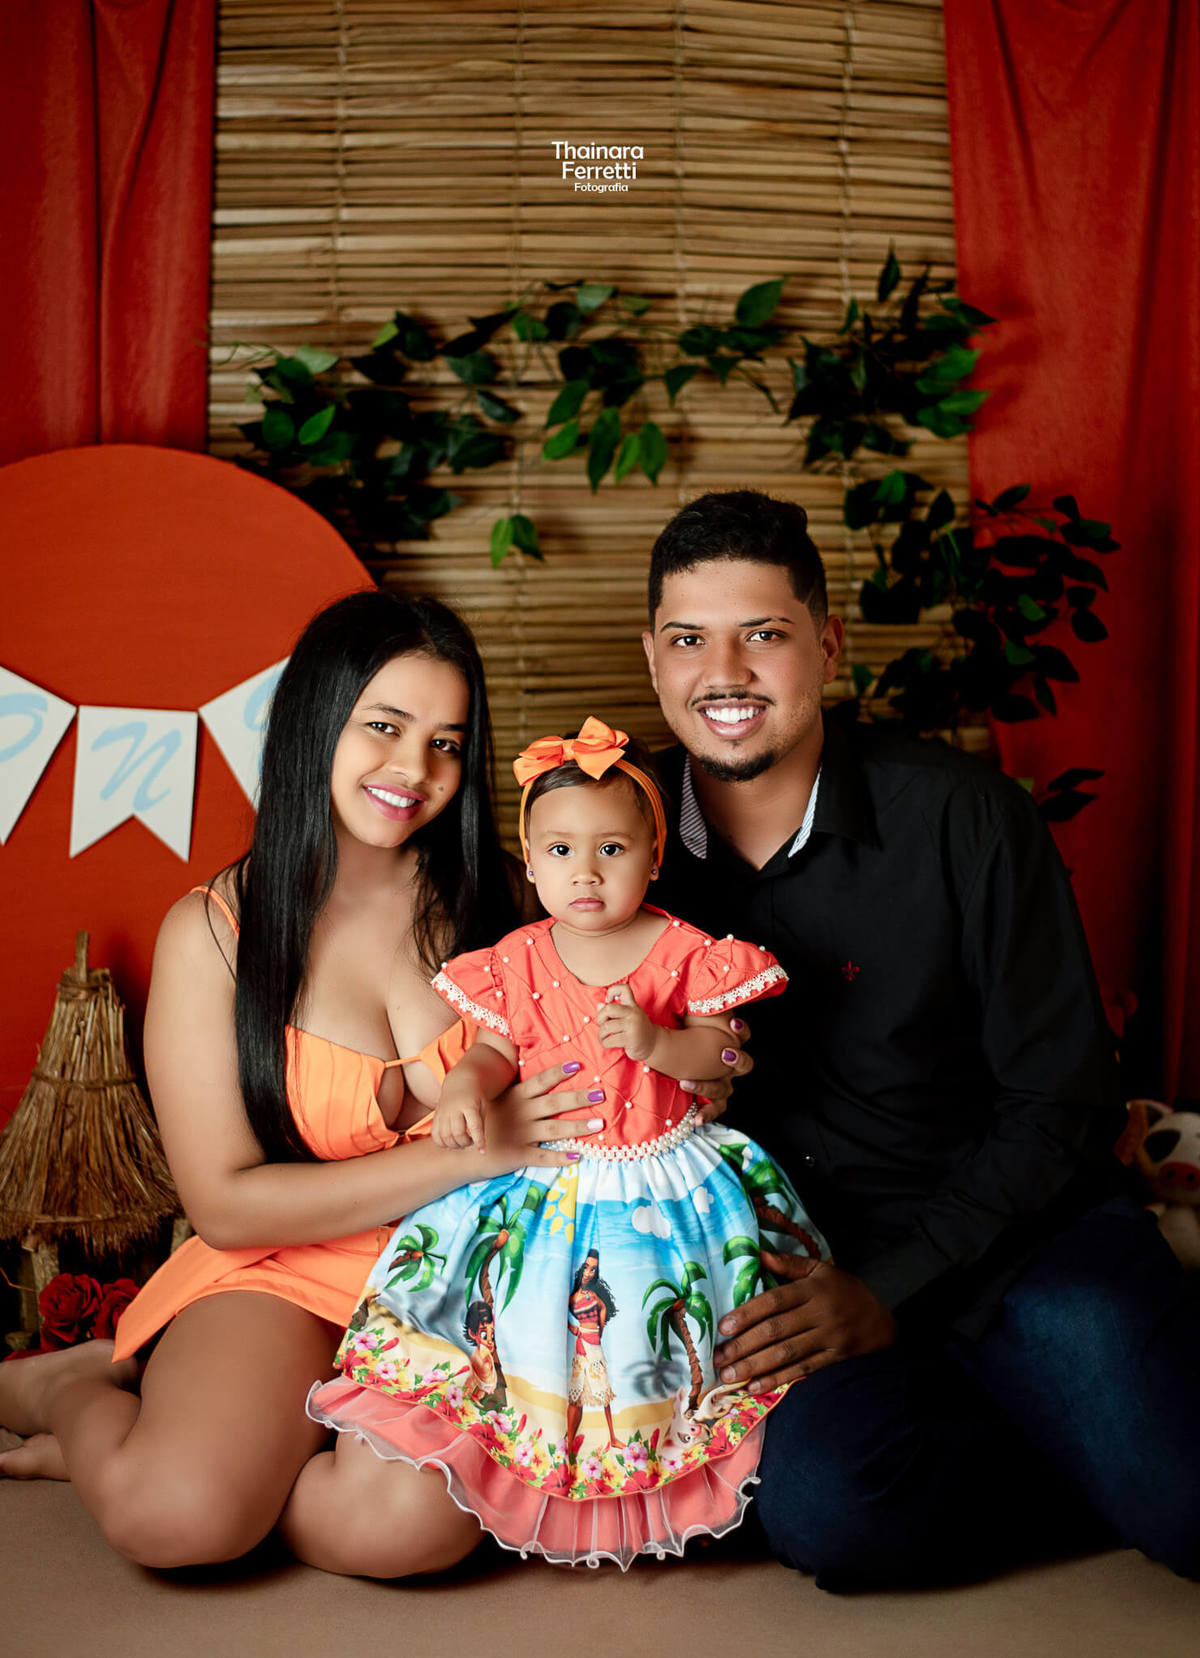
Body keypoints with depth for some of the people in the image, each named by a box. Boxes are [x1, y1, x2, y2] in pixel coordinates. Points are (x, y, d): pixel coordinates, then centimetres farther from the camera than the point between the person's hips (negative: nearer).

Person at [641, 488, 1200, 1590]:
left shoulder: (963, 818, -8)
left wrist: (888, 1293, -14)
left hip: (1015, 1228, -2)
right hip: (794, 1266, 2)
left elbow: (1062, 1105, -6)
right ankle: (1109, 1479, -4)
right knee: (822, 1501, -29)